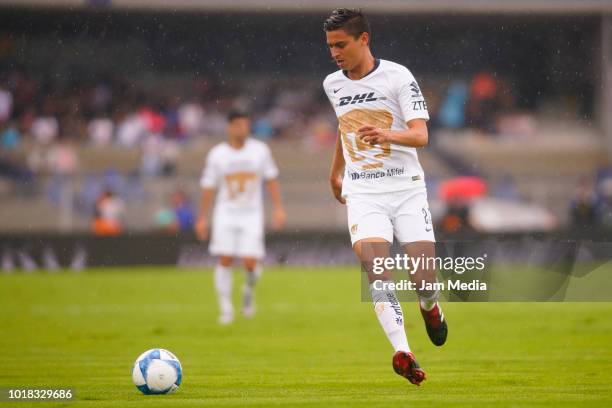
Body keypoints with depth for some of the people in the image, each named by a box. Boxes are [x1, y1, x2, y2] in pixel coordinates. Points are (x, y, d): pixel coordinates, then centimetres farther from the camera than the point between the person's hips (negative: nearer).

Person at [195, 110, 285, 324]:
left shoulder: (260, 150, 1)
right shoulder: (217, 154, -1)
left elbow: (271, 180, 8)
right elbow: (208, 187, 4)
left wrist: (278, 208, 2)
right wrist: (202, 218, 3)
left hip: (252, 215, 0)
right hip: (226, 214, 0)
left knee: (250, 262, -11)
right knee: (225, 260, -9)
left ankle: (249, 289, 23)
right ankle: (226, 309, 0)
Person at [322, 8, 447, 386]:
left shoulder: (398, 77, -7)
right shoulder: (333, 84, 9)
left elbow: (421, 135, -15)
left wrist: (388, 134, -35)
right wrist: (335, 172, 37)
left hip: (407, 189, -3)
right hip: (362, 194, 3)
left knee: (425, 279, -8)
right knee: (375, 269, -21)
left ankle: (430, 308, 30)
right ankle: (403, 352, -28)